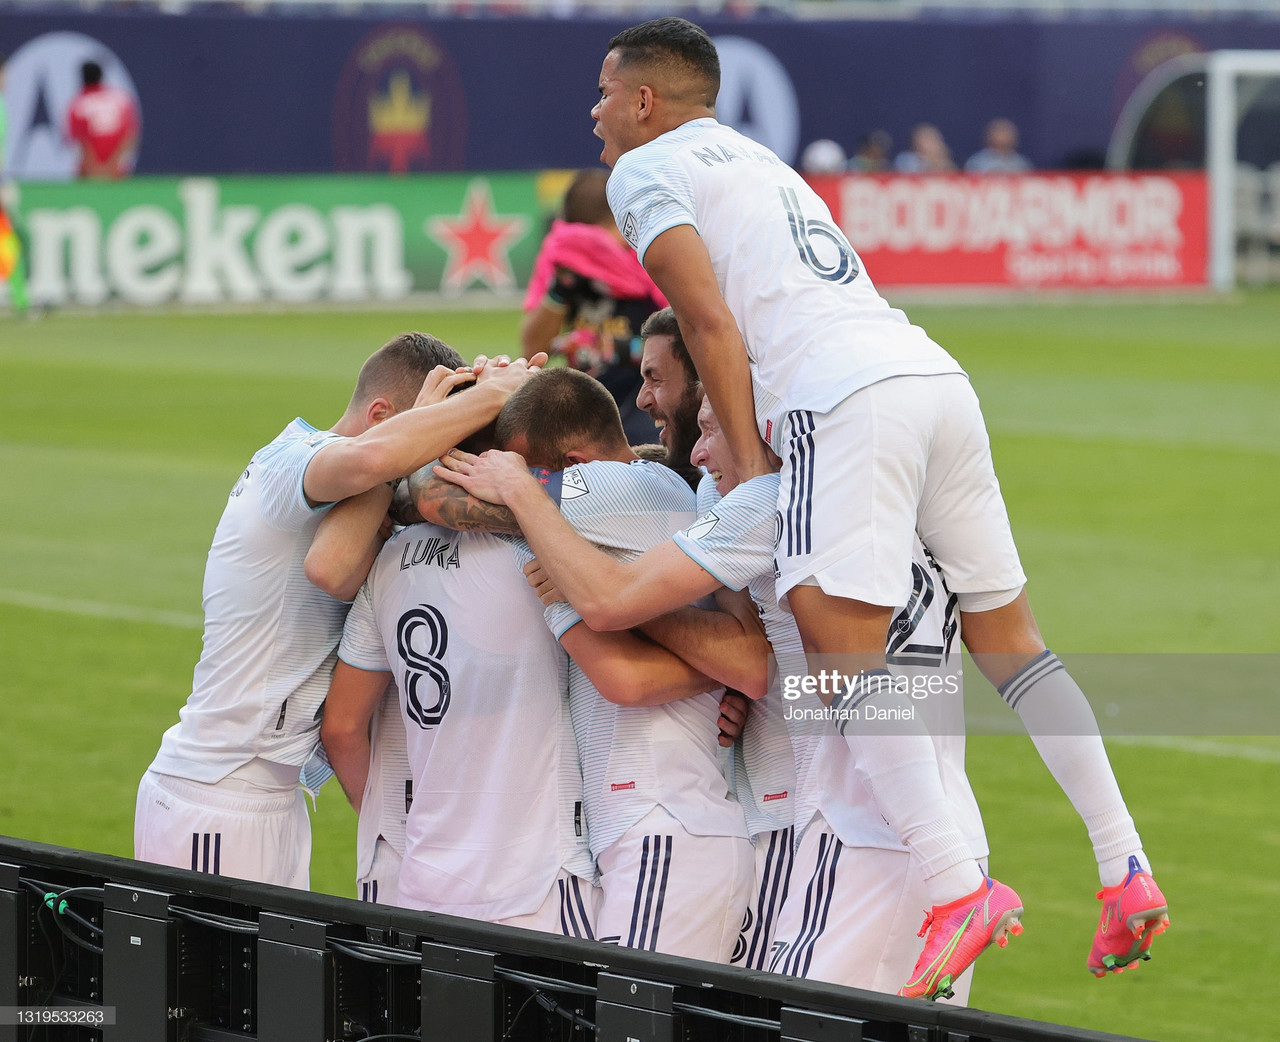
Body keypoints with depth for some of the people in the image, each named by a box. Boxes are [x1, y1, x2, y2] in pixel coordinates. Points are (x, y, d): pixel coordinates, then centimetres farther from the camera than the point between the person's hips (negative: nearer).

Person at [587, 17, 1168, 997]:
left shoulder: (645, 171, 9)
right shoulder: (760, 162, 34)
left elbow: (710, 322, -2)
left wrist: (747, 459, 0)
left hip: (846, 396, -8)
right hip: (937, 374, 9)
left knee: (842, 646, -13)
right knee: (1005, 633, 12)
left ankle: (960, 889, -25)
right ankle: (1127, 872, 8)